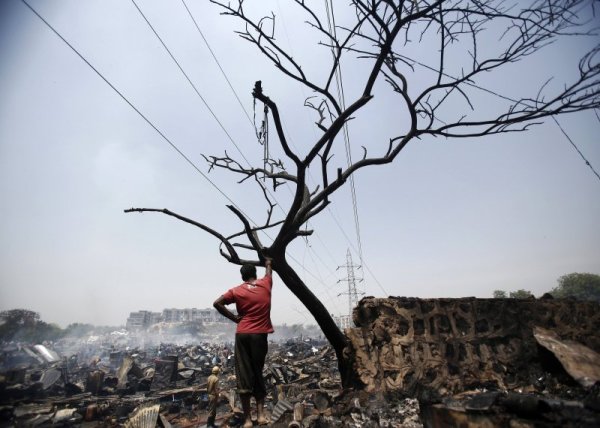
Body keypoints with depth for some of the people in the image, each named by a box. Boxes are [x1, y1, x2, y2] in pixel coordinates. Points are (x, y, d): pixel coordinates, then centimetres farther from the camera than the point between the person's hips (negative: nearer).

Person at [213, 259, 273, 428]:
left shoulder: (237, 291, 1)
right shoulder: (265, 284, 4)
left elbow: (217, 303, -7)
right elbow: (269, 273, 26)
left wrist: (234, 317, -1)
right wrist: (268, 263, 46)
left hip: (242, 335, 0)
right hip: (259, 335, 1)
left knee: (244, 375, 6)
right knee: (258, 373, 14)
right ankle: (261, 413, 6)